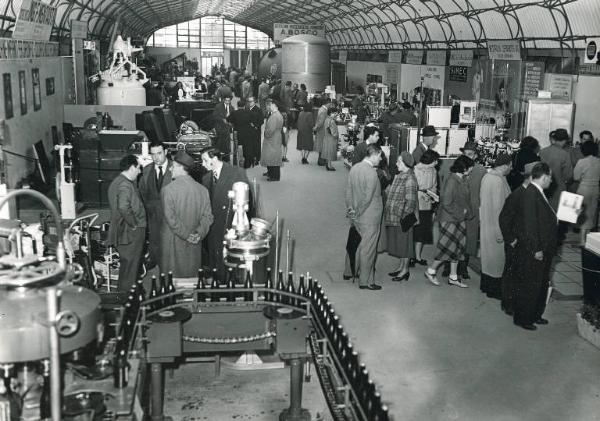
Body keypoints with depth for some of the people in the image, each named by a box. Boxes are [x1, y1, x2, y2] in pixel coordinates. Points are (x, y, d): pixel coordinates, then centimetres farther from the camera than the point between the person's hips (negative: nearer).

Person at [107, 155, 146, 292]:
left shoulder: (116, 181, 13)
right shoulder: (125, 184, -20)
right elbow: (123, 207, -33)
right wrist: (133, 224, -23)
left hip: (123, 232, 10)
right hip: (131, 233, -10)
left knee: (126, 264, 19)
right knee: (130, 264, 0)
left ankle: (124, 293, 30)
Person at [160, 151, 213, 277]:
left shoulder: (168, 190, -12)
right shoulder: (203, 189, 1)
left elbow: (170, 218, -15)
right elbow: (207, 216, 0)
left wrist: (186, 234, -10)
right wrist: (199, 233, -5)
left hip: (172, 243, -4)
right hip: (194, 246, 4)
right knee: (192, 278, 13)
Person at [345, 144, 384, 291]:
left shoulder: (354, 168, 4)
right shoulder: (371, 173, -22)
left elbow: (348, 191, 7)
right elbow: (367, 198, -22)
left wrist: (350, 208, 9)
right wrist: (357, 213, -12)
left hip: (358, 217, 8)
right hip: (370, 217, -8)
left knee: (363, 244, 23)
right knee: (368, 248, 3)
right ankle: (365, 281, 13)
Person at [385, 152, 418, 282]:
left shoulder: (410, 179, -17)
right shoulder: (399, 176, 11)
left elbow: (410, 201, -20)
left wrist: (404, 217, -21)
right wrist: (387, 213, 19)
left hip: (402, 217, -9)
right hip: (393, 217, 9)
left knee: (403, 243, 0)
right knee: (397, 242, 16)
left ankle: (405, 270, 10)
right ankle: (401, 266, 28)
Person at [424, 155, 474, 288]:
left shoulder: (461, 180, 7)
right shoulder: (451, 180, -19)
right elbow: (446, 203, -21)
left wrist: (466, 211, 2)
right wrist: (461, 212, -14)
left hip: (460, 219, 9)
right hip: (449, 219, -9)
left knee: (458, 247, 11)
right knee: (448, 247, -4)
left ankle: (453, 277, 20)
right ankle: (431, 271, 13)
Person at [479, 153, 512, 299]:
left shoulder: (486, 176, 2)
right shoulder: (499, 181, -24)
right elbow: (498, 208, -24)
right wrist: (500, 232, -20)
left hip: (486, 223, 9)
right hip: (496, 226, -9)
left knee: (487, 255, 20)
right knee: (497, 257, 4)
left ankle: (485, 285, 32)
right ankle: (494, 290, 15)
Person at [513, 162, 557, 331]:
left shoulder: (538, 193, 10)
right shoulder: (531, 193, -20)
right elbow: (530, 224, -23)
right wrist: (536, 249, -22)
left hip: (544, 249, 10)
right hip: (535, 251, -10)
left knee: (542, 284, 19)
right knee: (530, 285, 0)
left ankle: (535, 315, 32)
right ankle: (522, 318, 12)